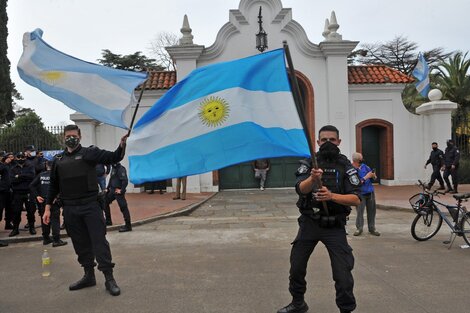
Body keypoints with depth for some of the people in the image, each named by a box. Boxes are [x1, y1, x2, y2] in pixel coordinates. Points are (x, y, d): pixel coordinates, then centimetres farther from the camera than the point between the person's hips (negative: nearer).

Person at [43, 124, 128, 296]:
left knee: (99, 241, -5)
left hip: (90, 206, -4)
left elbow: (113, 158, -10)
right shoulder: (58, 160, 14)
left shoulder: (89, 153, 1)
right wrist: (47, 207, 13)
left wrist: (122, 145, -28)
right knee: (81, 243, 12)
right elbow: (53, 186, 18)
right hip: (70, 209, 4)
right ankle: (89, 276, 25)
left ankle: (109, 278, 0)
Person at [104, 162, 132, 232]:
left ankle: (128, 226, -1)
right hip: (112, 191, 10)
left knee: (123, 207, -6)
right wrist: (108, 188, 14)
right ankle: (108, 220, 32)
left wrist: (121, 190, -20)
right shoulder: (113, 168, 11)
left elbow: (125, 181, -23)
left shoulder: (120, 169, -17)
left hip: (118, 191, -10)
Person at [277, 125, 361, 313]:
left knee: (343, 273, -5)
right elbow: (301, 189, -19)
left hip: (334, 226, -2)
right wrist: (312, 179, -41)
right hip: (309, 223, 2)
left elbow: (356, 199, -12)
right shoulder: (308, 163, -1)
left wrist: (332, 196, -29)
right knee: (296, 267, 13)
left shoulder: (346, 167, -3)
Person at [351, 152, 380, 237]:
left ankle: (372, 228, 19)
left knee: (371, 211, 9)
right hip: (360, 194, -5)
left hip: (370, 192, 6)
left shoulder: (364, 166, 5)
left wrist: (373, 176, -9)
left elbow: (372, 178, 14)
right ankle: (359, 228, 12)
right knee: (360, 211, -4)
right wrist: (365, 177, -21)